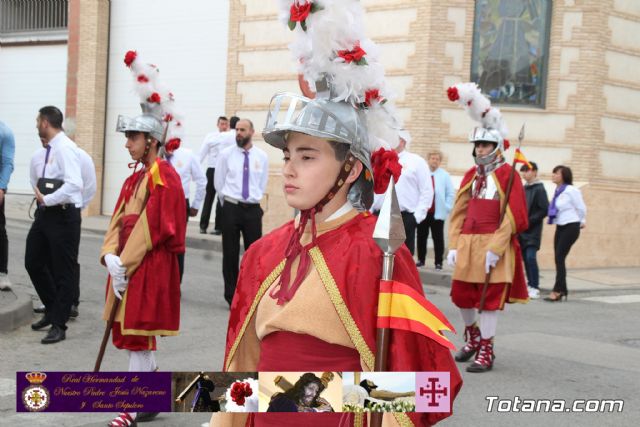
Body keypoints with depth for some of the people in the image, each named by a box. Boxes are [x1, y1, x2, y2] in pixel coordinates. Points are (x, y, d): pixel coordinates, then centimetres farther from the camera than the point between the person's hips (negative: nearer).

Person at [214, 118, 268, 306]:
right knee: (230, 254, 4)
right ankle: (231, 296, 14)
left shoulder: (262, 156, 3)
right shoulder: (226, 154, 0)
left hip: (253, 209, 1)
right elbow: (219, 183, 8)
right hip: (231, 208, -1)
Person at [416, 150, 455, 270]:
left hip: (438, 213, -1)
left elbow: (451, 194, 5)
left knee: (438, 238, 1)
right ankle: (421, 260, 18)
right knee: (421, 237, 8)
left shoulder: (445, 175, 4)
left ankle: (438, 262, 5)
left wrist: (447, 207, -2)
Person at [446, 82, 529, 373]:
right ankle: (472, 335, 36)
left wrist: (494, 249, -17)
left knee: (490, 298, -1)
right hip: (467, 244, 6)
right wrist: (454, 246, 2)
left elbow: (514, 217, -12)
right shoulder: (471, 175, 12)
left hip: (493, 245, -6)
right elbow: (458, 212, 10)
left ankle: (486, 351, 9)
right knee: (460, 294, 11)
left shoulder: (507, 175, -6)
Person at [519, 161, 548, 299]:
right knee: (525, 258, 7)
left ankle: (535, 288, -9)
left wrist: (529, 221, -15)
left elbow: (544, 210, -12)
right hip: (522, 230, 7)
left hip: (533, 230, -7)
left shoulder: (539, 189, -7)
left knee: (530, 257, -14)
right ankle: (530, 285, 16)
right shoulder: (523, 188, 12)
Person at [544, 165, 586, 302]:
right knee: (558, 258, 6)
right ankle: (562, 290, 12)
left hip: (571, 227, -8)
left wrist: (582, 222, 11)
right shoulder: (558, 191, 8)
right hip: (560, 227, 8)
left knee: (559, 257, -12)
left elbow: (581, 208, -5)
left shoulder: (571, 190, -13)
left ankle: (557, 291, -10)